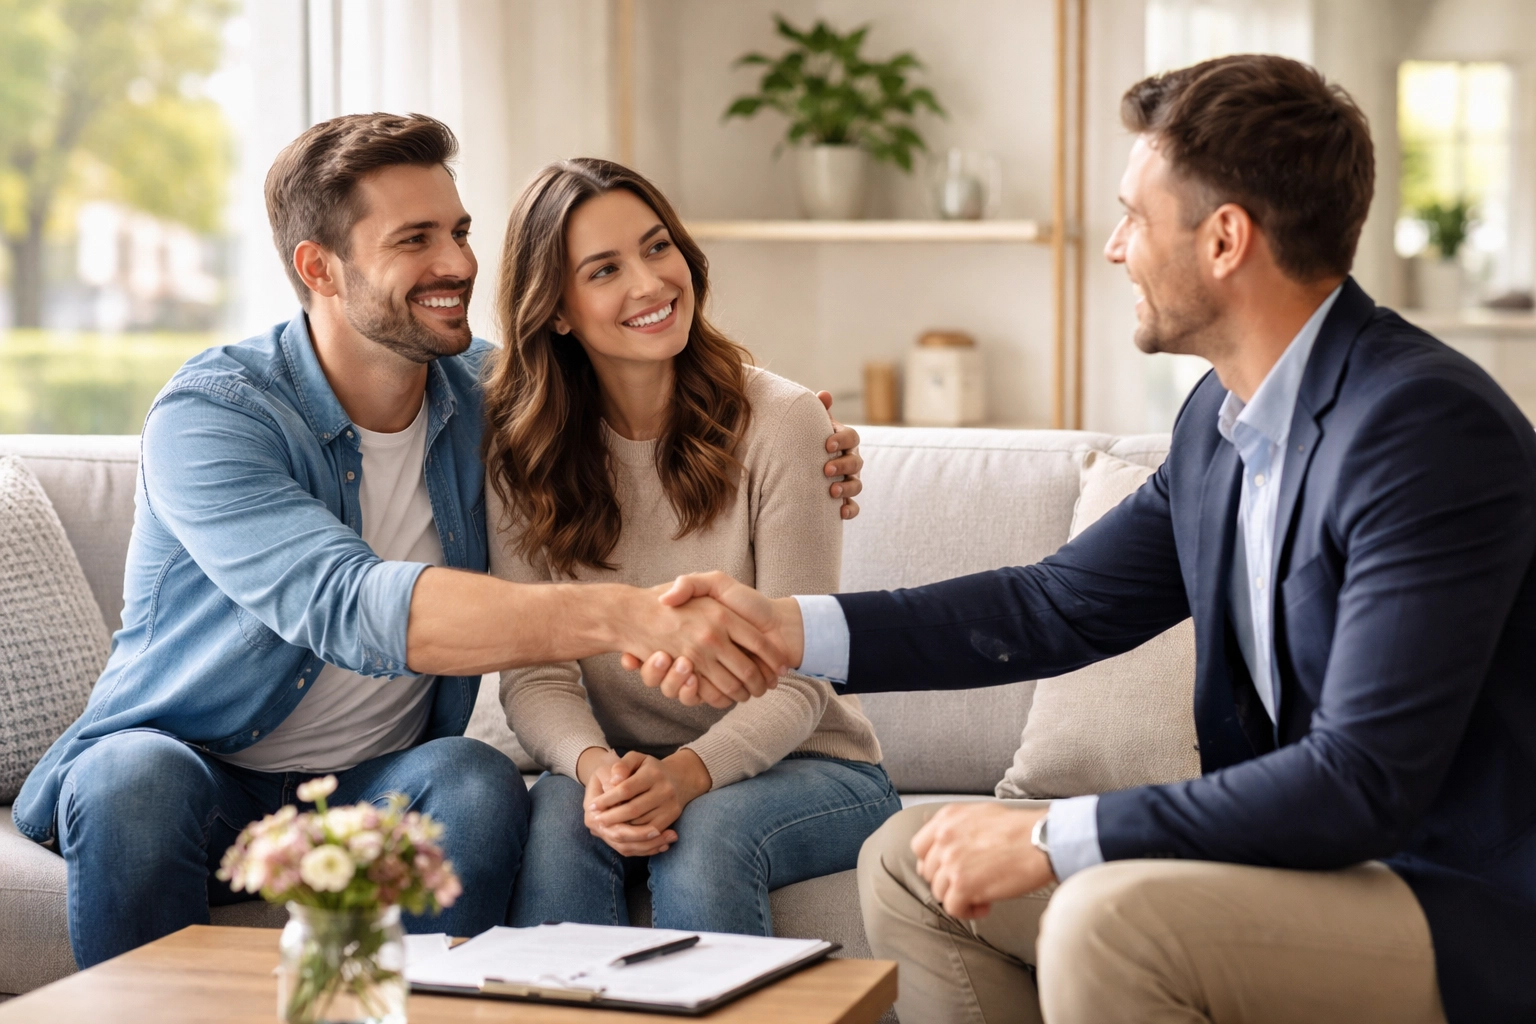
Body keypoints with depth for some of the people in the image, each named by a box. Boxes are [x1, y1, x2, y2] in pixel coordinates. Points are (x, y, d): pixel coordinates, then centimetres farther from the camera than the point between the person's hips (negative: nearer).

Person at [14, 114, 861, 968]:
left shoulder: (488, 394, -2)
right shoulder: (208, 417, -20)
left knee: (477, 783, -29)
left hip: (377, 796, 3)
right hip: (191, 767, -3)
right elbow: (355, 608, -37)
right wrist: (624, 618, -49)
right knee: (136, 780, -36)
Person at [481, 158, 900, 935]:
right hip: (628, 764, 2)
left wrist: (686, 774, -30)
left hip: (798, 763, -2)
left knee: (706, 834, -33)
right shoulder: (521, 447, -2)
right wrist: (595, 767, -29)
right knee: (558, 813, -31)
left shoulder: (779, 421, -11)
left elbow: (794, 679, -12)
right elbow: (534, 672, -7)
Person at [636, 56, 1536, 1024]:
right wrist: (788, 628, 4)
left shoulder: (1429, 427, -23)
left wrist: (1051, 837, -23)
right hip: (1305, 858, 9)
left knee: (1105, 921, -33)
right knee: (912, 862, 9)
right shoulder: (1223, 418, 6)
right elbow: (1056, 608, 13)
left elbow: (1362, 784, -28)